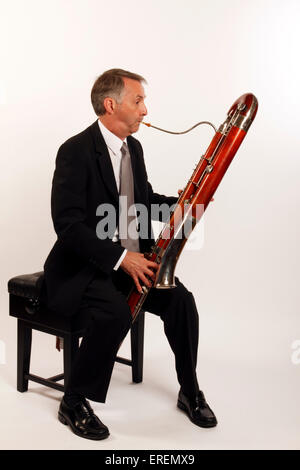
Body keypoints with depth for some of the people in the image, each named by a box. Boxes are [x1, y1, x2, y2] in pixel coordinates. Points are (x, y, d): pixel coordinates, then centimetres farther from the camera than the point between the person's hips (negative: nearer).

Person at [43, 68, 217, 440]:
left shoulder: (133, 147, 9)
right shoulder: (76, 151, -16)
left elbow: (144, 199, 21)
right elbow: (67, 223, -22)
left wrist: (181, 204, -1)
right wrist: (120, 257, -28)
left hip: (131, 258, 7)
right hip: (83, 263, -7)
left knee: (181, 300, -11)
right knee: (116, 312, -32)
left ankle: (190, 392, 10)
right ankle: (74, 402, -10)